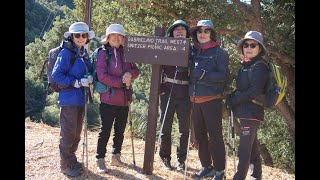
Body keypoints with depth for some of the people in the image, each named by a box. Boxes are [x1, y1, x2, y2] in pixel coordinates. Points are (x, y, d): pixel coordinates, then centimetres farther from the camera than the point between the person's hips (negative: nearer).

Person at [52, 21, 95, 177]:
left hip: (80, 99, 7)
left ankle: (72, 160, 30)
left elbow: (90, 71, 18)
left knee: (77, 133, 16)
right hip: (69, 99, -7)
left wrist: (89, 78, -6)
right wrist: (77, 82, -19)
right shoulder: (66, 53, -10)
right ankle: (65, 165, 12)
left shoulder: (85, 54, 10)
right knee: (68, 134, -1)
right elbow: (56, 75, -15)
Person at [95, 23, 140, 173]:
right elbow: (102, 76, -15)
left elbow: (136, 71, 12)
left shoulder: (125, 53, 11)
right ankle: (100, 161, 11)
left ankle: (116, 157, 28)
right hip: (109, 99, -6)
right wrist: (122, 82, -15)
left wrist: (130, 74, -11)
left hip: (124, 99, 6)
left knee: (120, 130, 14)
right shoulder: (103, 53, -6)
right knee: (105, 131, 1)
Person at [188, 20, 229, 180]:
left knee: (215, 136, -2)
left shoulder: (219, 52, -1)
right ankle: (206, 166, 25)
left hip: (212, 99, -5)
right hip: (195, 100, 6)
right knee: (200, 135, 12)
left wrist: (204, 75, -19)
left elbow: (224, 75, -10)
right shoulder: (193, 52, 12)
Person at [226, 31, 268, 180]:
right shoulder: (245, 65, 15)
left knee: (244, 150, -9)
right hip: (244, 112, 9)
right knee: (252, 147, 17)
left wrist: (233, 100, -14)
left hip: (251, 113, -9)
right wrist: (232, 98, -1)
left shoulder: (260, 66, -11)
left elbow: (254, 91, -19)